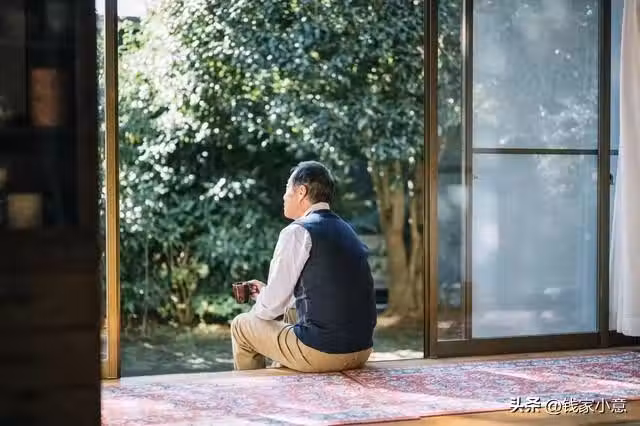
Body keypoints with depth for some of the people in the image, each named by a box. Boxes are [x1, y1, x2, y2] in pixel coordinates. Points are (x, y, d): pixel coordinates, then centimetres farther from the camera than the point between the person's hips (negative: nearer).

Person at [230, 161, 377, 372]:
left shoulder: (297, 232, -11)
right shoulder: (347, 230, 12)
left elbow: (271, 306, -7)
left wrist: (255, 312, 15)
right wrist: (267, 293, 27)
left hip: (320, 354, -8)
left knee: (241, 325, 13)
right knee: (290, 315, 33)